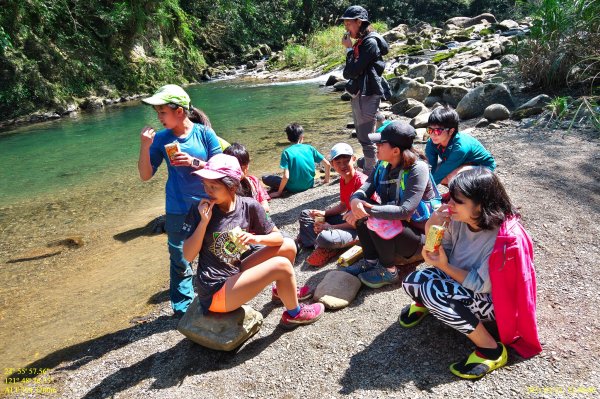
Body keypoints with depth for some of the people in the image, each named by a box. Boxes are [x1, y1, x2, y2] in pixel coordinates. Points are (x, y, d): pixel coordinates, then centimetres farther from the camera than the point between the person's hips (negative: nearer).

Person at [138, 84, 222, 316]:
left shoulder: (204, 133, -6)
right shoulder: (161, 139, -2)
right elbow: (145, 175, -2)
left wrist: (194, 162, -20)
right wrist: (145, 146, -15)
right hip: (178, 211, 1)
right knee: (180, 262, 7)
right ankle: (183, 308, 25)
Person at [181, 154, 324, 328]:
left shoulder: (249, 206, -7)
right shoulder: (200, 209, -13)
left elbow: (278, 237, -1)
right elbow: (188, 255, -14)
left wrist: (256, 239, -21)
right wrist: (204, 221, -24)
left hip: (235, 272, 5)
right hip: (215, 292, -5)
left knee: (288, 246, 1)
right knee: (281, 265, -17)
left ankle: (283, 290, 30)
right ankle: (294, 314, 11)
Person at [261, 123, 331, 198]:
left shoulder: (287, 152, -13)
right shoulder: (310, 148, -3)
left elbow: (286, 177, -21)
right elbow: (327, 164, -3)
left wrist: (279, 192, -8)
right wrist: (326, 180, 13)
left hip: (294, 188, -4)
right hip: (309, 184, 4)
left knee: (265, 178, 7)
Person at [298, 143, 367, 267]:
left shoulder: (361, 182, -24)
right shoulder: (343, 179, 3)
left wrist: (332, 227, -21)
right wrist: (324, 213, -3)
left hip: (359, 227, -9)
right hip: (348, 219, 9)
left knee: (325, 238, -36)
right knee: (305, 214, 11)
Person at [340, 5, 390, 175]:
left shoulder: (370, 42, -13)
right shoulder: (360, 43, 15)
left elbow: (353, 71, -18)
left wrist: (349, 49, -10)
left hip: (367, 95, -10)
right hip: (358, 94, 10)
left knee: (366, 138, -6)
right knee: (361, 136, 18)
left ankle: (370, 174, 3)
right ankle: (367, 170, 30)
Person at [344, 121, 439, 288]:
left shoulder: (417, 169, -23)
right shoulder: (384, 165, -2)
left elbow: (405, 211, -32)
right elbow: (365, 189, -7)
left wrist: (368, 209, -34)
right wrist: (355, 200, -31)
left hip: (421, 236, -7)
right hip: (394, 227, 7)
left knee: (377, 221, -30)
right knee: (361, 210, -10)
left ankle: (388, 271, -7)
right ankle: (371, 261, -1)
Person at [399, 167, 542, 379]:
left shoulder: (505, 239, -30)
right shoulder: (459, 219, -14)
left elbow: (482, 285, -24)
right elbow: (439, 253, -3)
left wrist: (444, 266, -30)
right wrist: (431, 228, -21)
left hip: (491, 299, -6)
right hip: (460, 280, 6)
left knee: (434, 293, -30)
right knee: (411, 282, -17)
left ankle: (491, 351, -16)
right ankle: (423, 302, 22)